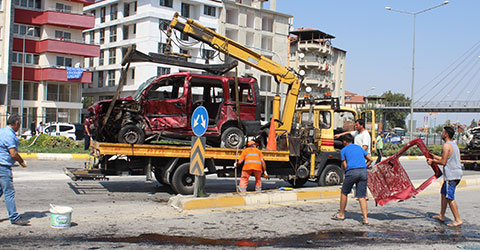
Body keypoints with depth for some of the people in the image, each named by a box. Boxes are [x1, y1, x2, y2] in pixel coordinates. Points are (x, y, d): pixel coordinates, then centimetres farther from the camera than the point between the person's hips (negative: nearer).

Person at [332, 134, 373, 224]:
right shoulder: (359, 147, 23)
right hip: (363, 171, 4)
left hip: (352, 172, -3)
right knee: (362, 196, 5)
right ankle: (365, 218, -5)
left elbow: (345, 166, 6)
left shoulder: (343, 150, 13)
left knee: (344, 193, 15)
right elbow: (370, 159, 24)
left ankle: (341, 214, 25)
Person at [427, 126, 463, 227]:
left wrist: (432, 161, -2)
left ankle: (458, 220, -7)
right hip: (457, 173, 10)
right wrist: (434, 156, 30)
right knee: (444, 193, 19)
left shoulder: (446, 145, -15)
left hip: (451, 175, -10)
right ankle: (441, 216, 26)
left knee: (449, 197, -7)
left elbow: (443, 162, -18)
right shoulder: (454, 144, 16)